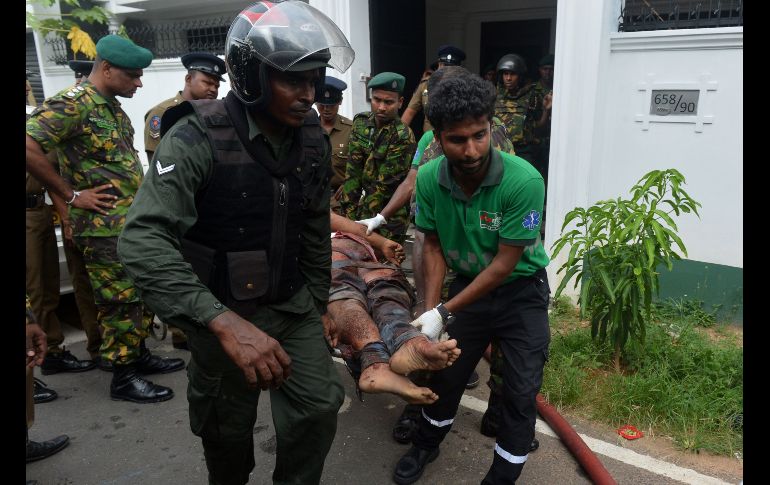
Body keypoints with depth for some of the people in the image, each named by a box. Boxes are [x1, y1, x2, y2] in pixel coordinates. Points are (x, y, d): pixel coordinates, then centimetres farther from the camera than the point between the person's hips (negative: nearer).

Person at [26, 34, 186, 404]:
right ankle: (123, 377, 13)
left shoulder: (113, 106, 14)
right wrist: (71, 195, -18)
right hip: (105, 226, -9)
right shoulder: (72, 103, -15)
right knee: (121, 302, 0)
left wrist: (140, 200, 13)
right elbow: (30, 148, -24)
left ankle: (138, 355, 33)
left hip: (133, 221, 9)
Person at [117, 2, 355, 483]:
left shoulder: (312, 137, -4)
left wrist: (318, 302, 13)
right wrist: (224, 322, -45)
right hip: (223, 311, -4)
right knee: (229, 426, 14)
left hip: (293, 303, 5)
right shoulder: (198, 137, -23)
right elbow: (143, 241, -35)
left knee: (320, 405, 7)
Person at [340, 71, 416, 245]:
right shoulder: (360, 122, -1)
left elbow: (384, 184, -18)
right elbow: (353, 172, -2)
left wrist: (362, 221, -17)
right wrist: (349, 213, -7)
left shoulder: (403, 136, -18)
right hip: (365, 203, 5)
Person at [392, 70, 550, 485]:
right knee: (446, 371, 15)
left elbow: (505, 264, -25)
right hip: (468, 284, 3)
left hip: (520, 291, -3)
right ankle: (426, 445, 42)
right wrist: (431, 308, -16)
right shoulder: (430, 178, -18)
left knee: (520, 392, 0)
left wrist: (445, 313, -25)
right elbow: (434, 246, -6)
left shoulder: (523, 181, -31)